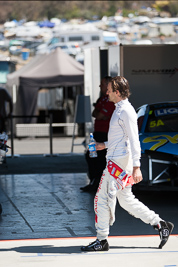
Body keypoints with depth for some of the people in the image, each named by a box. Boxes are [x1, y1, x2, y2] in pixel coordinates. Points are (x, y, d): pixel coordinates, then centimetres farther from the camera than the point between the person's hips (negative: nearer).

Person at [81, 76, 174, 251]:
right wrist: (105, 145, 21)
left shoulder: (126, 111, -15)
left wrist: (136, 167, -24)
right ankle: (161, 224, 16)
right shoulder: (119, 110, 16)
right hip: (115, 160, 10)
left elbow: (133, 140, -19)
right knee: (126, 200, 13)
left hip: (120, 161, -10)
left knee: (103, 198, -6)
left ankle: (102, 240, 1)